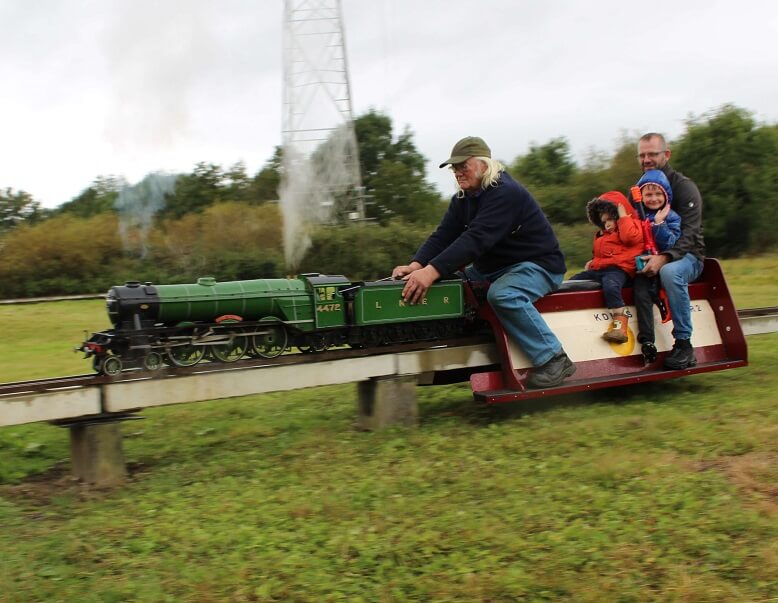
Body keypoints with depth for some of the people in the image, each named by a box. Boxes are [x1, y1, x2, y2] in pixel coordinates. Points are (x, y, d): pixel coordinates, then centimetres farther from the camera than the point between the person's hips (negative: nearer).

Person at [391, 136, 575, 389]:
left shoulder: (505, 193, -23)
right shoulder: (463, 198, 6)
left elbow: (476, 239, -35)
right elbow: (444, 235, -5)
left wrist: (432, 271, -44)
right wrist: (416, 265, -24)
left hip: (537, 265, -9)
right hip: (492, 268, 9)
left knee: (503, 294, -36)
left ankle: (554, 360, -26)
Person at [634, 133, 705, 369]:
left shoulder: (684, 187, -6)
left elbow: (689, 234, -18)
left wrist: (663, 258, -36)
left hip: (686, 255, -6)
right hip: (648, 257, 6)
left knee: (670, 272, -39)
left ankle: (683, 344, -31)